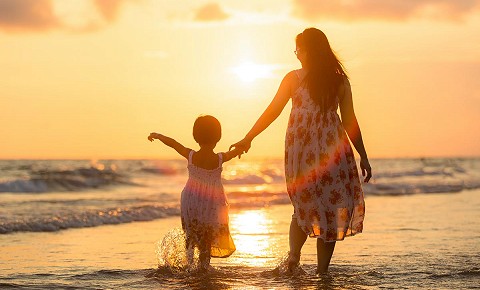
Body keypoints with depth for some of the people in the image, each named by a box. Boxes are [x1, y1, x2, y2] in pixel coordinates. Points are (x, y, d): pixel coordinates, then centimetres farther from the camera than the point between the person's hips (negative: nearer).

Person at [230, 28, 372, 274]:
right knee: (332, 207, 6)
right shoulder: (340, 80, 5)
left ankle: (294, 256, -4)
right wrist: (363, 157, 9)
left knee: (304, 207, 15)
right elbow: (350, 121, 5)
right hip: (333, 148, 0)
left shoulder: (294, 78, 0)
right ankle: (322, 271, 3)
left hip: (300, 145, 0)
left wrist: (248, 139, 7)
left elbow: (272, 112, 0)